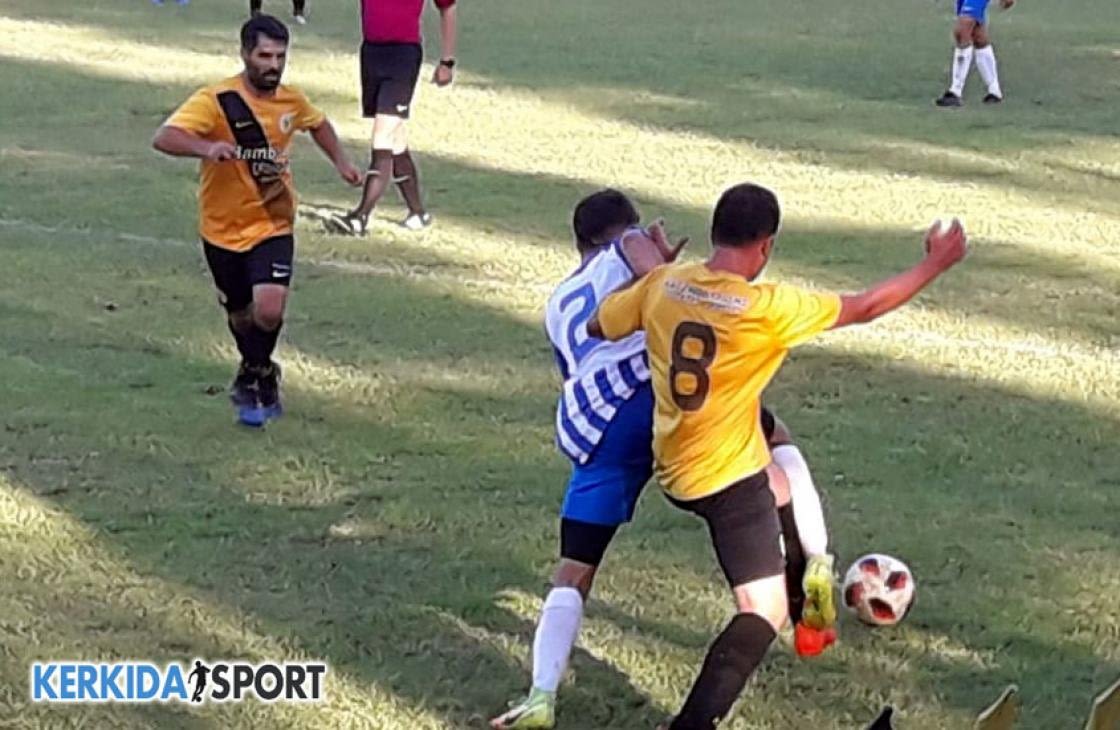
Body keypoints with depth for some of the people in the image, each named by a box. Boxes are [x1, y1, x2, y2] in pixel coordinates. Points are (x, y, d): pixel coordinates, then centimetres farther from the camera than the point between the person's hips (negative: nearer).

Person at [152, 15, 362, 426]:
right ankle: (261, 378, 44)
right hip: (223, 229, -1)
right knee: (240, 314, 15)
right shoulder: (216, 101, -19)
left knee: (269, 310, -19)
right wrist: (207, 148, -50)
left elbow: (317, 124, 22)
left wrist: (341, 162, 12)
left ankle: (253, 378, 10)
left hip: (272, 226, 1)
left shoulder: (291, 101, -3)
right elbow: (164, 138, -32)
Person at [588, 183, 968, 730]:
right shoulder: (766, 308, -22)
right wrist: (935, 265, 0)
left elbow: (599, 327, 8)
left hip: (673, 470, 8)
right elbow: (866, 307, -12)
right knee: (765, 612, -4)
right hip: (729, 478, -8)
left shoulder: (662, 284, -8)